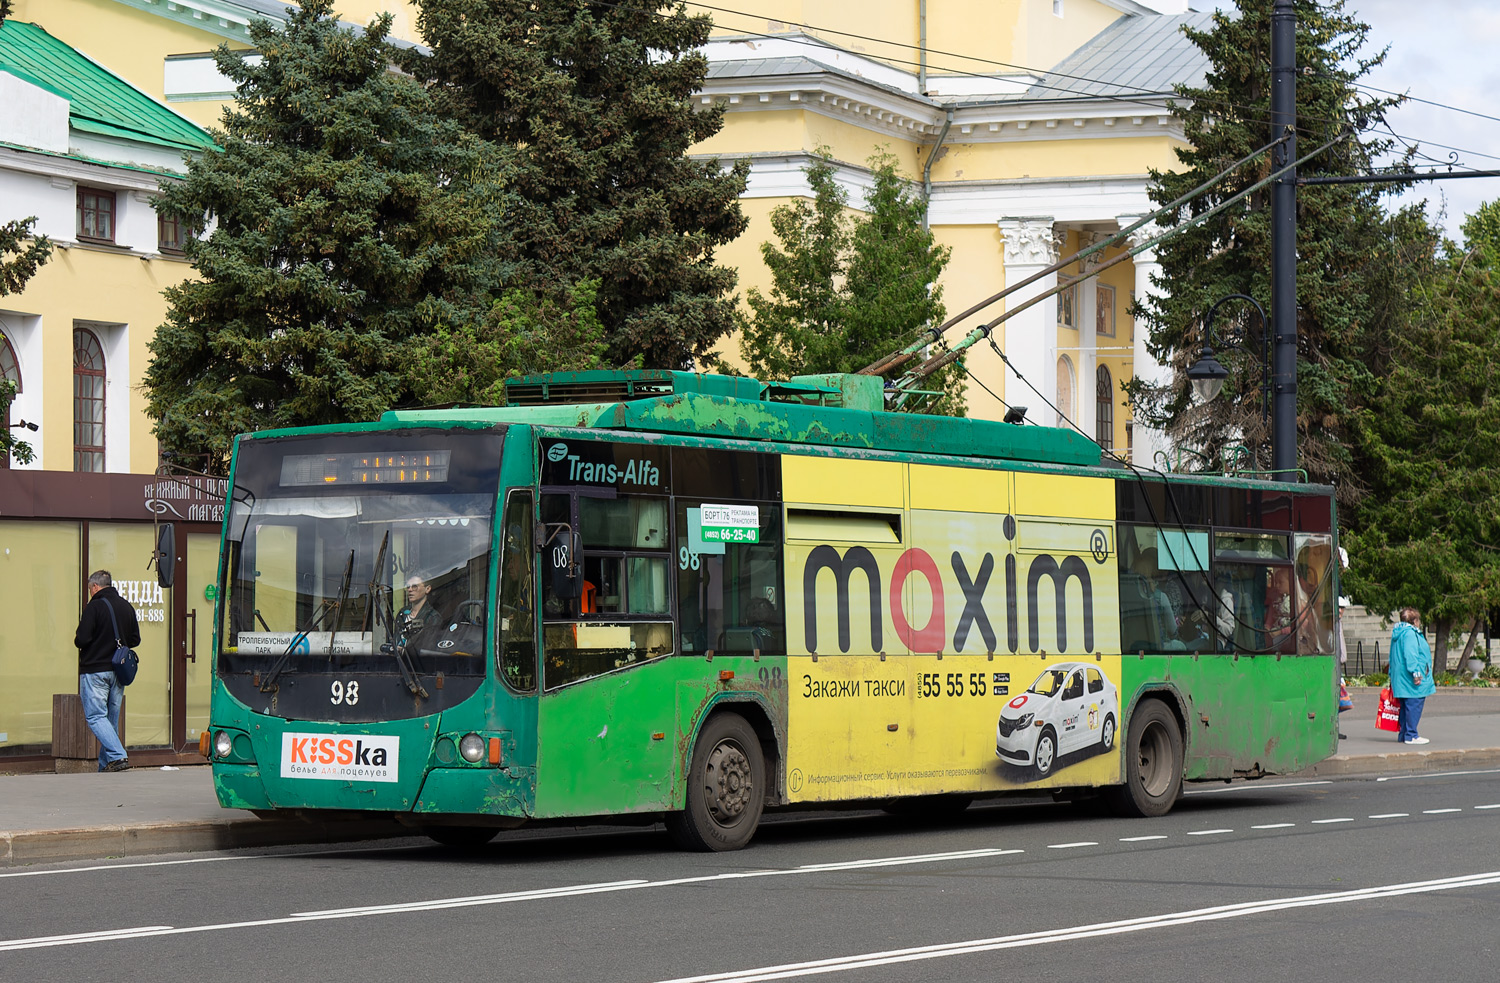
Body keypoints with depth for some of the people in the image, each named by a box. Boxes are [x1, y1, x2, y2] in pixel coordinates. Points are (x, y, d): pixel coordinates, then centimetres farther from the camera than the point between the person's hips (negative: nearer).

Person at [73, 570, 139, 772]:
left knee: (95, 716, -7)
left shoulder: (94, 607, -11)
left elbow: (82, 640, -16)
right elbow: (135, 640, 13)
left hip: (95, 670, -7)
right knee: (112, 718, 11)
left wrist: (77, 639, 6)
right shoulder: (127, 607, 9)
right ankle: (106, 765, 12)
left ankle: (118, 756, -23)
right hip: (118, 672, 7)